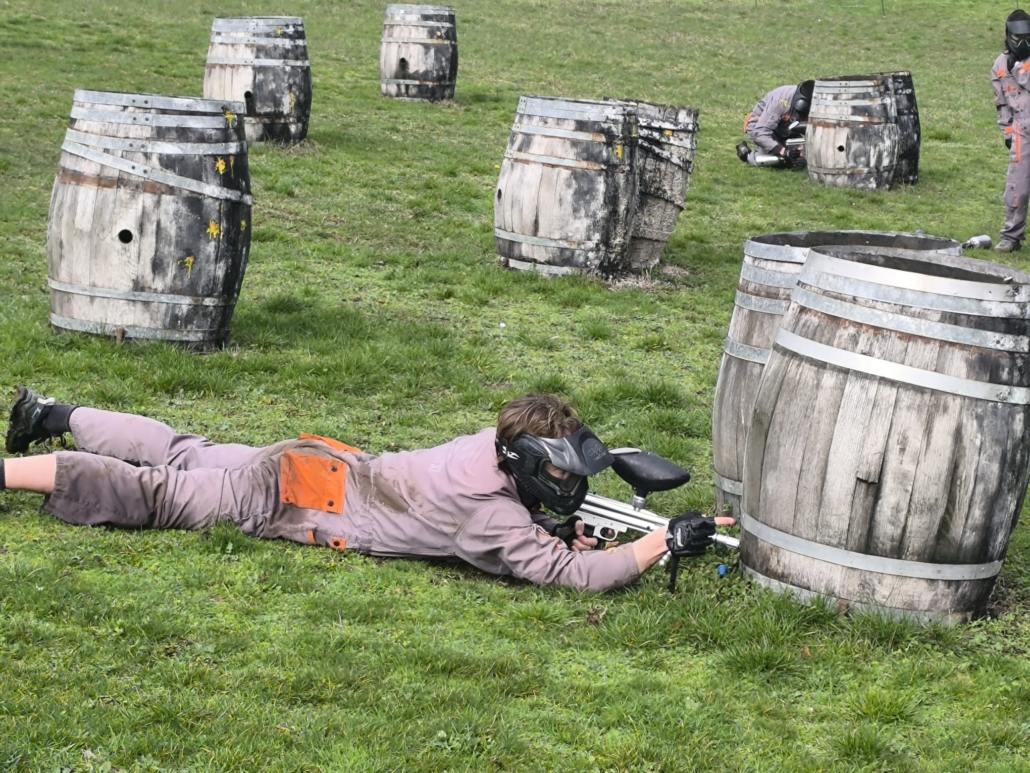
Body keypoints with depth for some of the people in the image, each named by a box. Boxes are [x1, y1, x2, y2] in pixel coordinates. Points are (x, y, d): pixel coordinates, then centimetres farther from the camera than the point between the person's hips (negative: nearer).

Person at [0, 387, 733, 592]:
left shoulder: (490, 445, -5)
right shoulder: (493, 517, -27)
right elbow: (579, 574, -30)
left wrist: (556, 527, -2)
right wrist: (669, 539, -26)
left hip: (316, 463, 8)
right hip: (279, 496, -8)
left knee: (185, 454, 25)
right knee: (146, 494, 0)